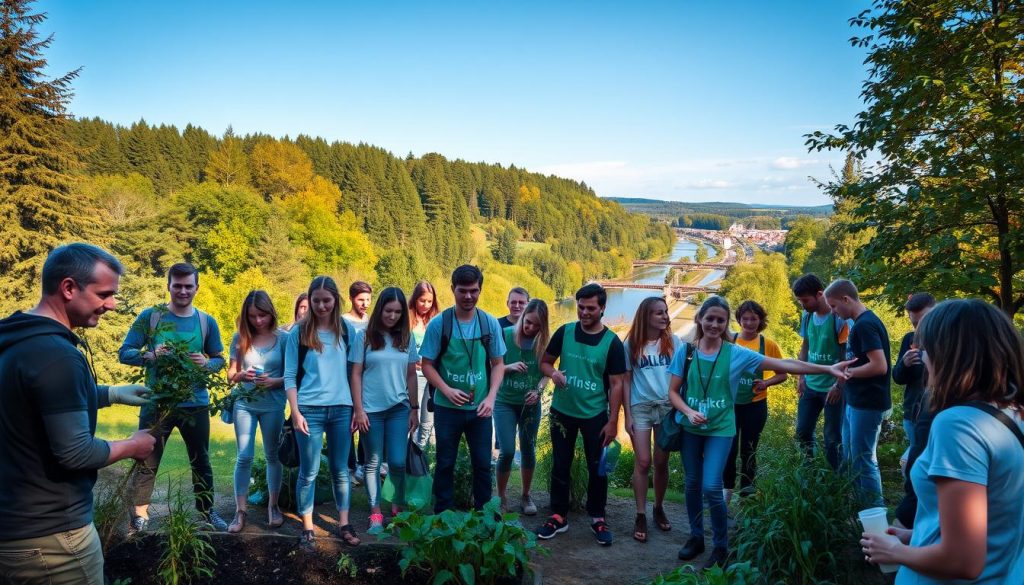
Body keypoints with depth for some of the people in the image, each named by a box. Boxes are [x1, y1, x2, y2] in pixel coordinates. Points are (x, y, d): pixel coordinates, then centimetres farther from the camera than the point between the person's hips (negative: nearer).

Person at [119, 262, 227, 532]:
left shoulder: (207, 322, 2)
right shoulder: (150, 316, -4)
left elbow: (220, 360, 7)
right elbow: (124, 353, -3)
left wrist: (206, 363, -15)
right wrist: (150, 355, -23)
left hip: (196, 405, 2)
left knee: (201, 462, 15)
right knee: (147, 463, 8)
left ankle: (207, 511, 31)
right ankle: (139, 515, 25)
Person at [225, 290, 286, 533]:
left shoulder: (283, 338, -6)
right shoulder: (240, 338, -1)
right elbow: (231, 375, 4)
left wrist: (273, 381, -21)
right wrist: (242, 375, -17)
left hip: (273, 406, -1)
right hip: (245, 404, 1)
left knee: (272, 456, 11)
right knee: (244, 457, 0)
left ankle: (273, 506, 25)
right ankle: (240, 511, 8)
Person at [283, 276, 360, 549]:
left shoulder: (347, 330, 4)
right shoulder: (299, 333, -1)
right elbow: (290, 376, 0)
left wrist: (357, 408, 5)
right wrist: (295, 412, -8)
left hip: (342, 409, 2)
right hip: (310, 410, -2)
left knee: (341, 470, 10)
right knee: (309, 472, 4)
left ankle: (343, 524, 21)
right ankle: (307, 528, 16)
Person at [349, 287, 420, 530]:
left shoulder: (406, 338, 5)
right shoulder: (365, 336, -2)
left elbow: (411, 375, 9)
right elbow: (356, 375, -2)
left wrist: (414, 409, 8)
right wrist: (358, 409, -6)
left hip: (399, 409, 2)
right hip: (371, 409, -2)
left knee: (398, 462, -1)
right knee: (373, 463, 7)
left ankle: (398, 508, 20)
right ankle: (375, 513, 17)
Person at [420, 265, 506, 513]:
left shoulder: (490, 323, -3)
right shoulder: (438, 324, -8)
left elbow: (497, 364, 3)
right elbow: (427, 364, -5)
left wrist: (491, 397, -9)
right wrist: (447, 390, -19)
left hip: (480, 408, 2)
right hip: (447, 407, -1)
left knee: (482, 464, 11)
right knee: (445, 464, 11)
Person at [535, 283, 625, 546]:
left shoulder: (612, 342, -9)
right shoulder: (564, 332, -4)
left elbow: (616, 384, -7)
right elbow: (545, 361, 6)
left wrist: (613, 421, -9)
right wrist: (553, 373, -17)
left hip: (595, 415, -2)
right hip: (562, 411, 2)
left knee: (597, 468, 8)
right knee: (560, 465, 10)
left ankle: (597, 518, 25)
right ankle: (559, 516, 24)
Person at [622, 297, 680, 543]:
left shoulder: (673, 341, 2)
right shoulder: (631, 344, -2)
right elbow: (626, 381, 0)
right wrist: (627, 415, -3)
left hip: (668, 407, 2)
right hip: (641, 407, -1)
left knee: (662, 462, 8)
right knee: (642, 462, -3)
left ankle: (659, 508, 27)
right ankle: (640, 516, 8)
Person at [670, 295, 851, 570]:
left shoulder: (736, 354, -8)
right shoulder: (685, 351, -5)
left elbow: (782, 365, -10)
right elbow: (673, 392, -1)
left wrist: (827, 369, -14)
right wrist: (688, 412, -20)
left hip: (720, 428, -2)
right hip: (690, 428, 2)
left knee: (711, 487, -10)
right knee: (693, 483, 12)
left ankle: (721, 546, 11)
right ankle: (696, 536, 32)